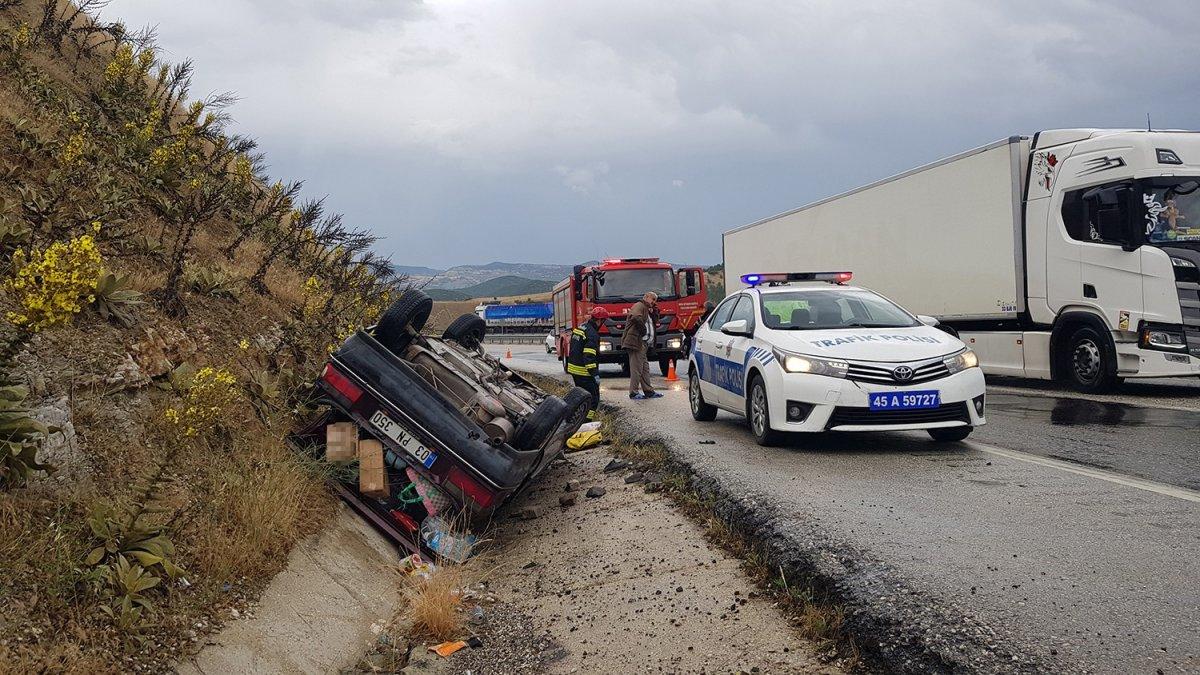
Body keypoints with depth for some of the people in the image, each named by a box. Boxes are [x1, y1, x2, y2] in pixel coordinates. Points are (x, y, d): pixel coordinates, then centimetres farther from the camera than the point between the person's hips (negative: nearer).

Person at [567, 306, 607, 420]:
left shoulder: (580, 328, 13)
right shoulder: (592, 334, -18)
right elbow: (589, 356, -24)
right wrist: (595, 374, -22)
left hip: (573, 368, 10)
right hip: (584, 372, -10)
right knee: (593, 398, -5)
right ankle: (587, 420, -12)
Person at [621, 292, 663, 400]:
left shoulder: (647, 310, 25)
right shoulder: (639, 306, -7)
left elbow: (655, 323, 21)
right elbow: (636, 318, -27)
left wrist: (655, 312, 8)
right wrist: (643, 329, -19)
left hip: (643, 344, 11)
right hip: (636, 342, -11)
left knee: (645, 367, 14)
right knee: (636, 368, -7)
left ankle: (648, 391, 20)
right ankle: (634, 392, -4)